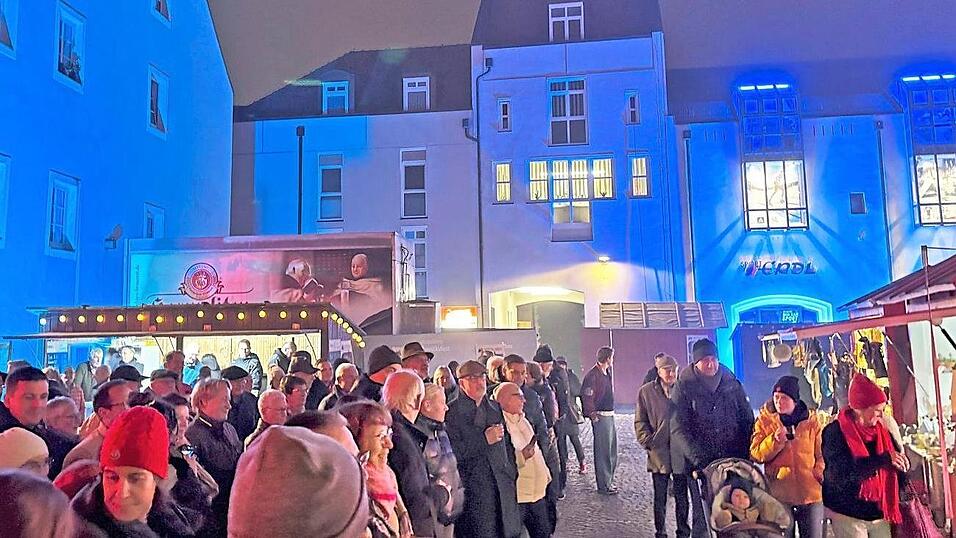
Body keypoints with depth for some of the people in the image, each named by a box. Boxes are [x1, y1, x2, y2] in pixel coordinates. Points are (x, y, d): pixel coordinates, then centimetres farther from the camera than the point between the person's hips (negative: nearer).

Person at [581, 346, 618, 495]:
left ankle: (609, 480, 29)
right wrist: (593, 415, -16)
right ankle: (604, 485, 5)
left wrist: (611, 412, 14)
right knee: (603, 451, -3)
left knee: (612, 450, 17)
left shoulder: (607, 373, 13)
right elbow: (587, 397, -19)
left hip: (610, 415, 10)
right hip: (600, 417, -10)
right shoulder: (593, 375, -16)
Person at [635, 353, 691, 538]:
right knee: (660, 498, 10)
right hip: (658, 453, 0)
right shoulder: (646, 391, 0)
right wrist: (648, 441, -9)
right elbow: (640, 421, 3)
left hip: (681, 453, 0)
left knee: (682, 497, 10)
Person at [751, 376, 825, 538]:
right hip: (779, 494, -1)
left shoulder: (812, 420, 1)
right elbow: (756, 454, -5)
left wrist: (819, 474, -8)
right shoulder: (765, 420, -1)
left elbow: (821, 453, 8)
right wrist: (775, 440, -19)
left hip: (810, 493, 1)